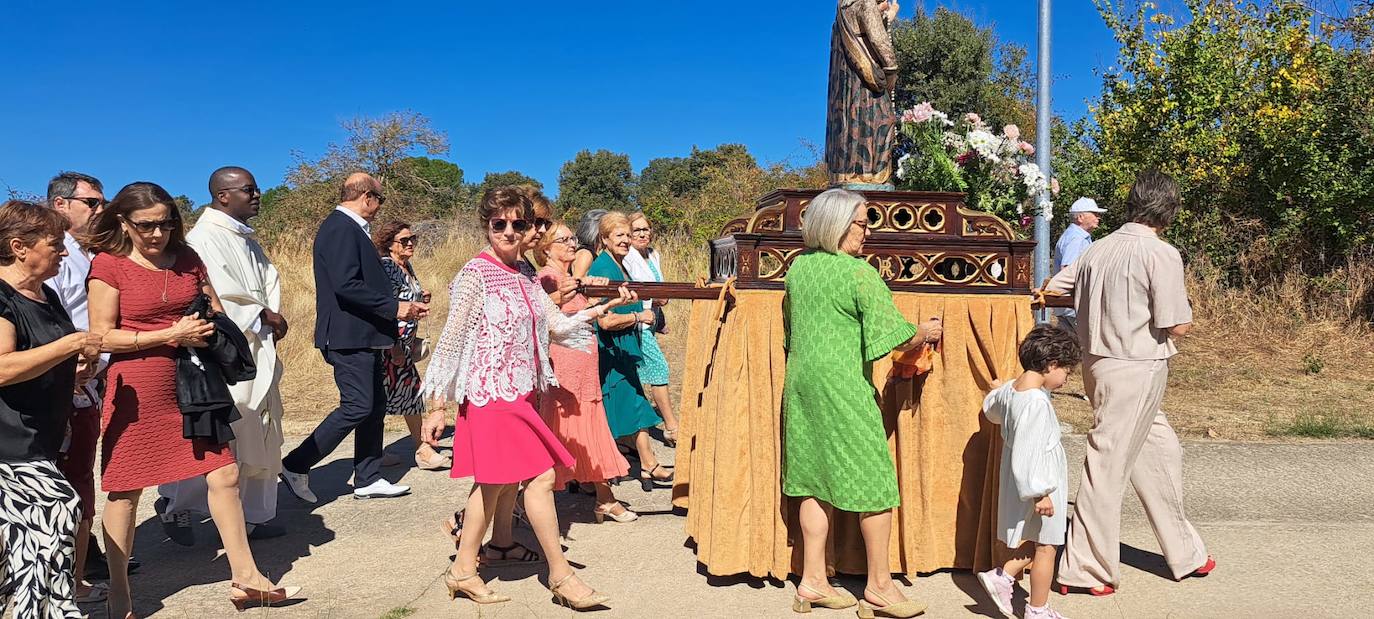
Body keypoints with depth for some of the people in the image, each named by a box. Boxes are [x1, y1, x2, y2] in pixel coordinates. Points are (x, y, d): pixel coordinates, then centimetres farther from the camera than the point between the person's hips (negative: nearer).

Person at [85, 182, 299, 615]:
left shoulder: (187, 258, 8)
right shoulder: (108, 265, -7)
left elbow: (216, 310, 19)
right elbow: (102, 336, -12)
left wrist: (208, 328, -3)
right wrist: (171, 335, -18)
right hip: (137, 392, -4)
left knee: (224, 475, 2)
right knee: (125, 491, 6)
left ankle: (244, 578, 13)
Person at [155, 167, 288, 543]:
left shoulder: (246, 239, 15)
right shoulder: (205, 238, -13)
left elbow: (268, 282, 15)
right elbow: (218, 297, -20)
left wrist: (272, 320, -3)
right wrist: (263, 315, -10)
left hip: (257, 352, 9)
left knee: (260, 438, 13)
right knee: (224, 439, -3)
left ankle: (253, 517, 23)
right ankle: (175, 505, 18)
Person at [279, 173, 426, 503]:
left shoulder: (351, 229, 17)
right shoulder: (341, 228, -15)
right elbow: (346, 285, -24)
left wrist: (400, 307, 13)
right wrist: (393, 308, -18)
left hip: (364, 337, 11)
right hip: (349, 337, -11)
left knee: (375, 406, 12)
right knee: (357, 407, -9)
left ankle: (367, 480, 20)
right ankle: (295, 466, 2)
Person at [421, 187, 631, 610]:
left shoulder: (523, 276, 11)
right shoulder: (476, 274, -11)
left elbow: (559, 326, 12)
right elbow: (451, 341, -12)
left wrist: (605, 307, 2)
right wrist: (438, 406, -13)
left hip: (519, 393, 8)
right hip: (492, 394, -8)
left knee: (493, 482, 13)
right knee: (540, 476, -6)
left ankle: (463, 571, 25)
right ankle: (561, 575, 6)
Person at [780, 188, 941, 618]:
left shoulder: (797, 268, 8)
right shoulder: (860, 273, -13)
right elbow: (892, 337, -14)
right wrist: (925, 333, 5)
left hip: (800, 382, 7)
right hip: (842, 386, -7)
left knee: (815, 480, 12)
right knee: (873, 481, 3)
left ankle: (812, 582, 18)